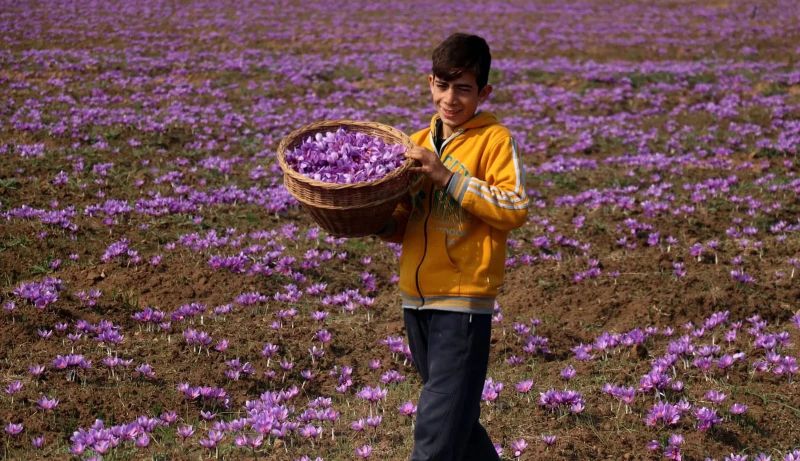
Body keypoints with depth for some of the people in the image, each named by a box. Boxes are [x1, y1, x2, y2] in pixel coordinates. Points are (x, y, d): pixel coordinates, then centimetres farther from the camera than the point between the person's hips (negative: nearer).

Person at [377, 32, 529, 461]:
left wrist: (446, 175, -20)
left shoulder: (494, 139, -6)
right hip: (416, 300, 7)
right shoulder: (418, 142, 11)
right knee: (456, 418, 20)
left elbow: (516, 209, -18)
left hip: (464, 303, -7)